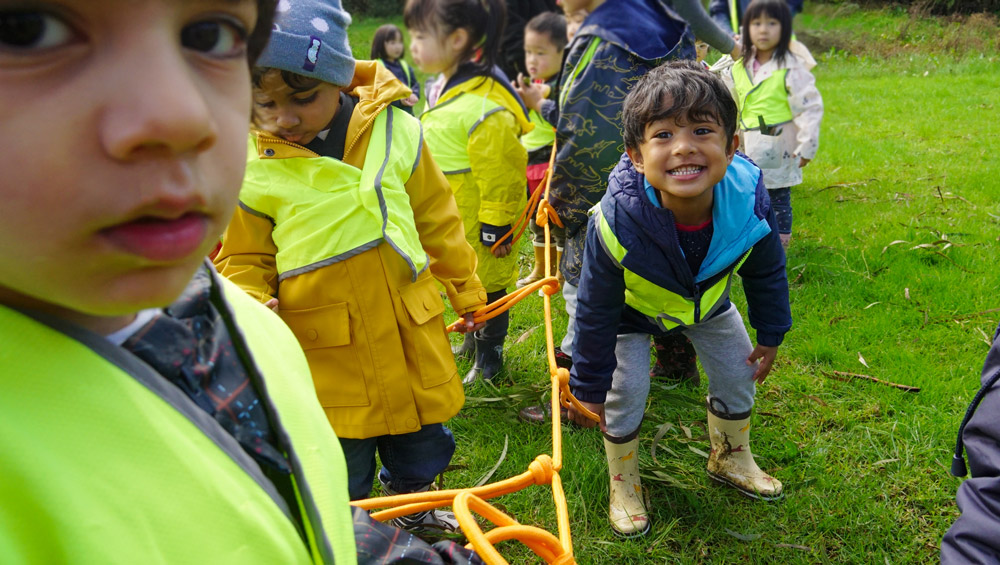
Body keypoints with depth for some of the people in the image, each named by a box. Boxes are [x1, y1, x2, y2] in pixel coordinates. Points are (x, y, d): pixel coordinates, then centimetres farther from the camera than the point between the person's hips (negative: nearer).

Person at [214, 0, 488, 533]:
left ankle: (415, 512, 53)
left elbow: (437, 221, 5)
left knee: (421, 446, 23)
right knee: (338, 475, 14)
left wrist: (465, 290, 15)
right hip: (322, 354, -2)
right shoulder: (247, 165, -12)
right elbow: (242, 259, 2)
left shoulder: (397, 133, -9)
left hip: (409, 334, 2)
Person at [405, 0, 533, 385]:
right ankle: (472, 341, 46)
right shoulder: (450, 87, 3)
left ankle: (489, 356, 29)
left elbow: (501, 173, -25)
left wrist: (495, 227, -19)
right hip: (452, 220, 9)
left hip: (479, 222, -9)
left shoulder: (483, 107, -30)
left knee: (486, 285, 9)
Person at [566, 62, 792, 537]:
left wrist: (770, 335, 3)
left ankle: (731, 459, 39)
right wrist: (590, 384, -16)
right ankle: (623, 484, 19)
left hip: (707, 299, 4)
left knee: (739, 371, 10)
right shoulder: (617, 223, -42)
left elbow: (767, 274, -10)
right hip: (632, 306, -3)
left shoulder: (749, 206, -34)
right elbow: (595, 313, -27)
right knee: (626, 390, -9)